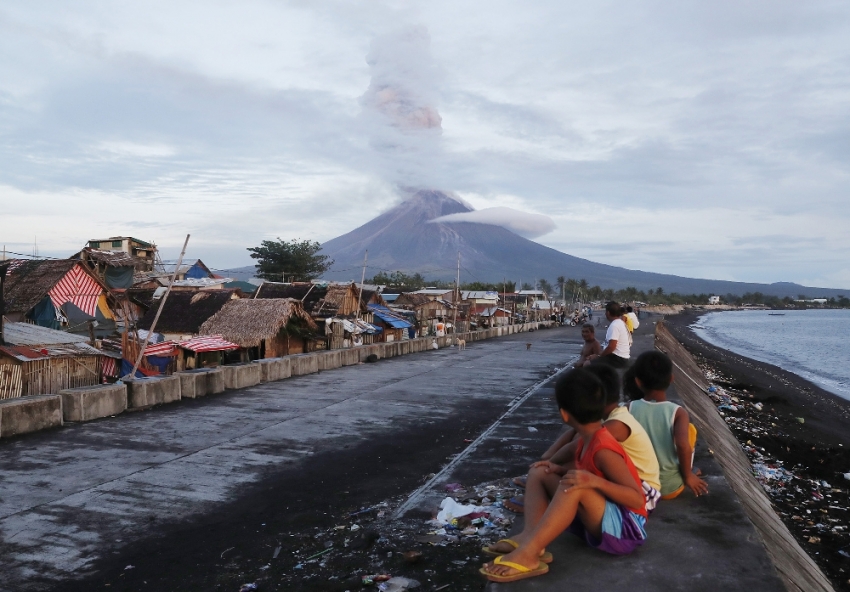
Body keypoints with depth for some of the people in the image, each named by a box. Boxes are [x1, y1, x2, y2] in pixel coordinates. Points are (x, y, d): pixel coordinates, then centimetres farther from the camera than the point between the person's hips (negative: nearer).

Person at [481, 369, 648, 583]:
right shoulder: (587, 439, 3)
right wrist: (560, 470, -3)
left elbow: (637, 499, -24)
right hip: (598, 522, 9)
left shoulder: (604, 450, -22)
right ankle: (529, 537, -21)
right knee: (539, 473, 2)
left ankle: (528, 553, -36)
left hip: (626, 530, -9)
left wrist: (595, 482, -36)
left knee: (575, 487, -36)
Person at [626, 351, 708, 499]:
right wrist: (688, 476, -14)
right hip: (670, 489, -2)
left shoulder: (629, 409, -11)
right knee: (690, 428, 14)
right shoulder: (678, 413, -16)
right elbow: (683, 445, -31)